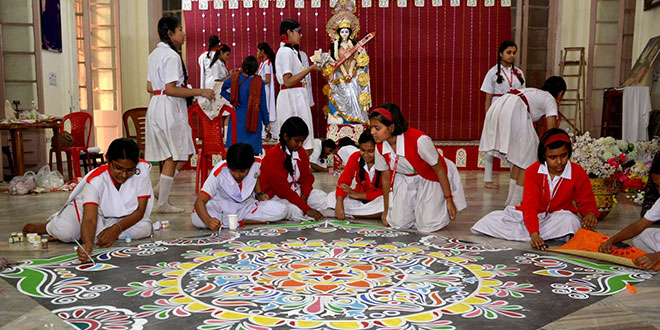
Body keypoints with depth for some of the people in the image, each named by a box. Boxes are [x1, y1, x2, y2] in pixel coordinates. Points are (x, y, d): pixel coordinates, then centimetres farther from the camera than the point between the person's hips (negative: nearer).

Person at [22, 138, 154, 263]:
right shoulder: (96, 180, -31)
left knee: (144, 228, -28)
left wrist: (117, 228, -35)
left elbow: (140, 210, -20)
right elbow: (89, 220, -41)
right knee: (64, 231, -33)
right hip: (88, 209, -3)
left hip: (120, 216, 3)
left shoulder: (142, 170, -25)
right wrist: (87, 243, -61)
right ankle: (47, 226, 5)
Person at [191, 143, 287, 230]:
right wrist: (208, 220, -51)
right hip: (222, 208, -1)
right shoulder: (219, 172, -28)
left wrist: (259, 194, -5)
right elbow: (200, 201, -32)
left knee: (281, 210, -22)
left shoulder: (257, 163, -18)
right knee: (196, 218, -35)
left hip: (247, 206, 2)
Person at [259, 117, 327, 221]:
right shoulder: (273, 156, -20)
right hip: (276, 196, -7)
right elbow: (282, 188, -24)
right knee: (296, 211, -31)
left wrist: (304, 197, -17)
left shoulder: (301, 152, 6)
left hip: (295, 192, 7)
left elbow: (307, 177, 5)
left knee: (321, 197, -10)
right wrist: (307, 209, -27)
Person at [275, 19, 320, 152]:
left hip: (297, 97, 10)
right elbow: (288, 81, -19)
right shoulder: (286, 52, -12)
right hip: (292, 97, -10)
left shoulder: (290, 51, 18)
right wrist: (310, 69, -17)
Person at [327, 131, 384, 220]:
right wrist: (339, 203, -31)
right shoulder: (355, 157, -6)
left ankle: (349, 214, -23)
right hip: (359, 199, 4)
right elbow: (343, 181, -11)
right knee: (331, 197, -18)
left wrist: (358, 195, -27)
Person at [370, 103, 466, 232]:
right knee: (398, 223, -5)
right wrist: (386, 210, 9)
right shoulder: (380, 147, -16)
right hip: (405, 180, 5)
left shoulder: (419, 140, -34)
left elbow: (439, 169, -20)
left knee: (428, 227, -13)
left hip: (431, 179, -4)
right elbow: (386, 178, 0)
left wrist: (449, 200, -12)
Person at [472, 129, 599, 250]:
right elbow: (530, 204, -22)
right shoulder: (533, 171, -13)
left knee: (569, 221, -39)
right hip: (533, 216, 1)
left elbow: (587, 202, 1)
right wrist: (534, 233, -37)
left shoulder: (578, 174, -10)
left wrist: (591, 213, -27)